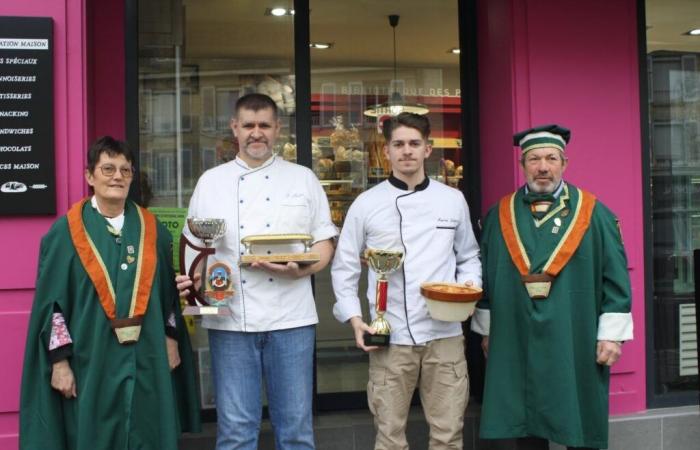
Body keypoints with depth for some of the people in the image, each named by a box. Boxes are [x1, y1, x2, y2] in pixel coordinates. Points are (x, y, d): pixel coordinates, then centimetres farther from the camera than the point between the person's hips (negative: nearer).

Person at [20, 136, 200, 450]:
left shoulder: (152, 229, 6)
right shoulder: (66, 231, -4)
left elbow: (168, 290, 12)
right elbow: (51, 301, -5)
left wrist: (172, 340, 8)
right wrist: (59, 360, -8)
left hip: (147, 360, 3)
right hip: (90, 361, -3)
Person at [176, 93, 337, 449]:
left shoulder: (303, 179, 8)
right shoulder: (210, 182, 10)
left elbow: (325, 243, 7)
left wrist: (299, 269, -12)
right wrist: (191, 279, -8)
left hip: (291, 319, 0)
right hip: (230, 319, 1)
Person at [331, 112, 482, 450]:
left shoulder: (453, 200, 7)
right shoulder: (366, 204, 2)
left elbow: (468, 256, 16)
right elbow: (344, 267, 7)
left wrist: (469, 286, -4)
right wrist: (355, 318, -3)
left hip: (444, 335, 1)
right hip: (390, 338, -1)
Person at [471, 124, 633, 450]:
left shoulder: (593, 213, 0)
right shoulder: (500, 215, 6)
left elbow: (615, 276, -2)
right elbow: (485, 276, 10)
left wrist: (612, 334, -5)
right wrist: (486, 329, 10)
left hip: (575, 344, -1)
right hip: (517, 343, 2)